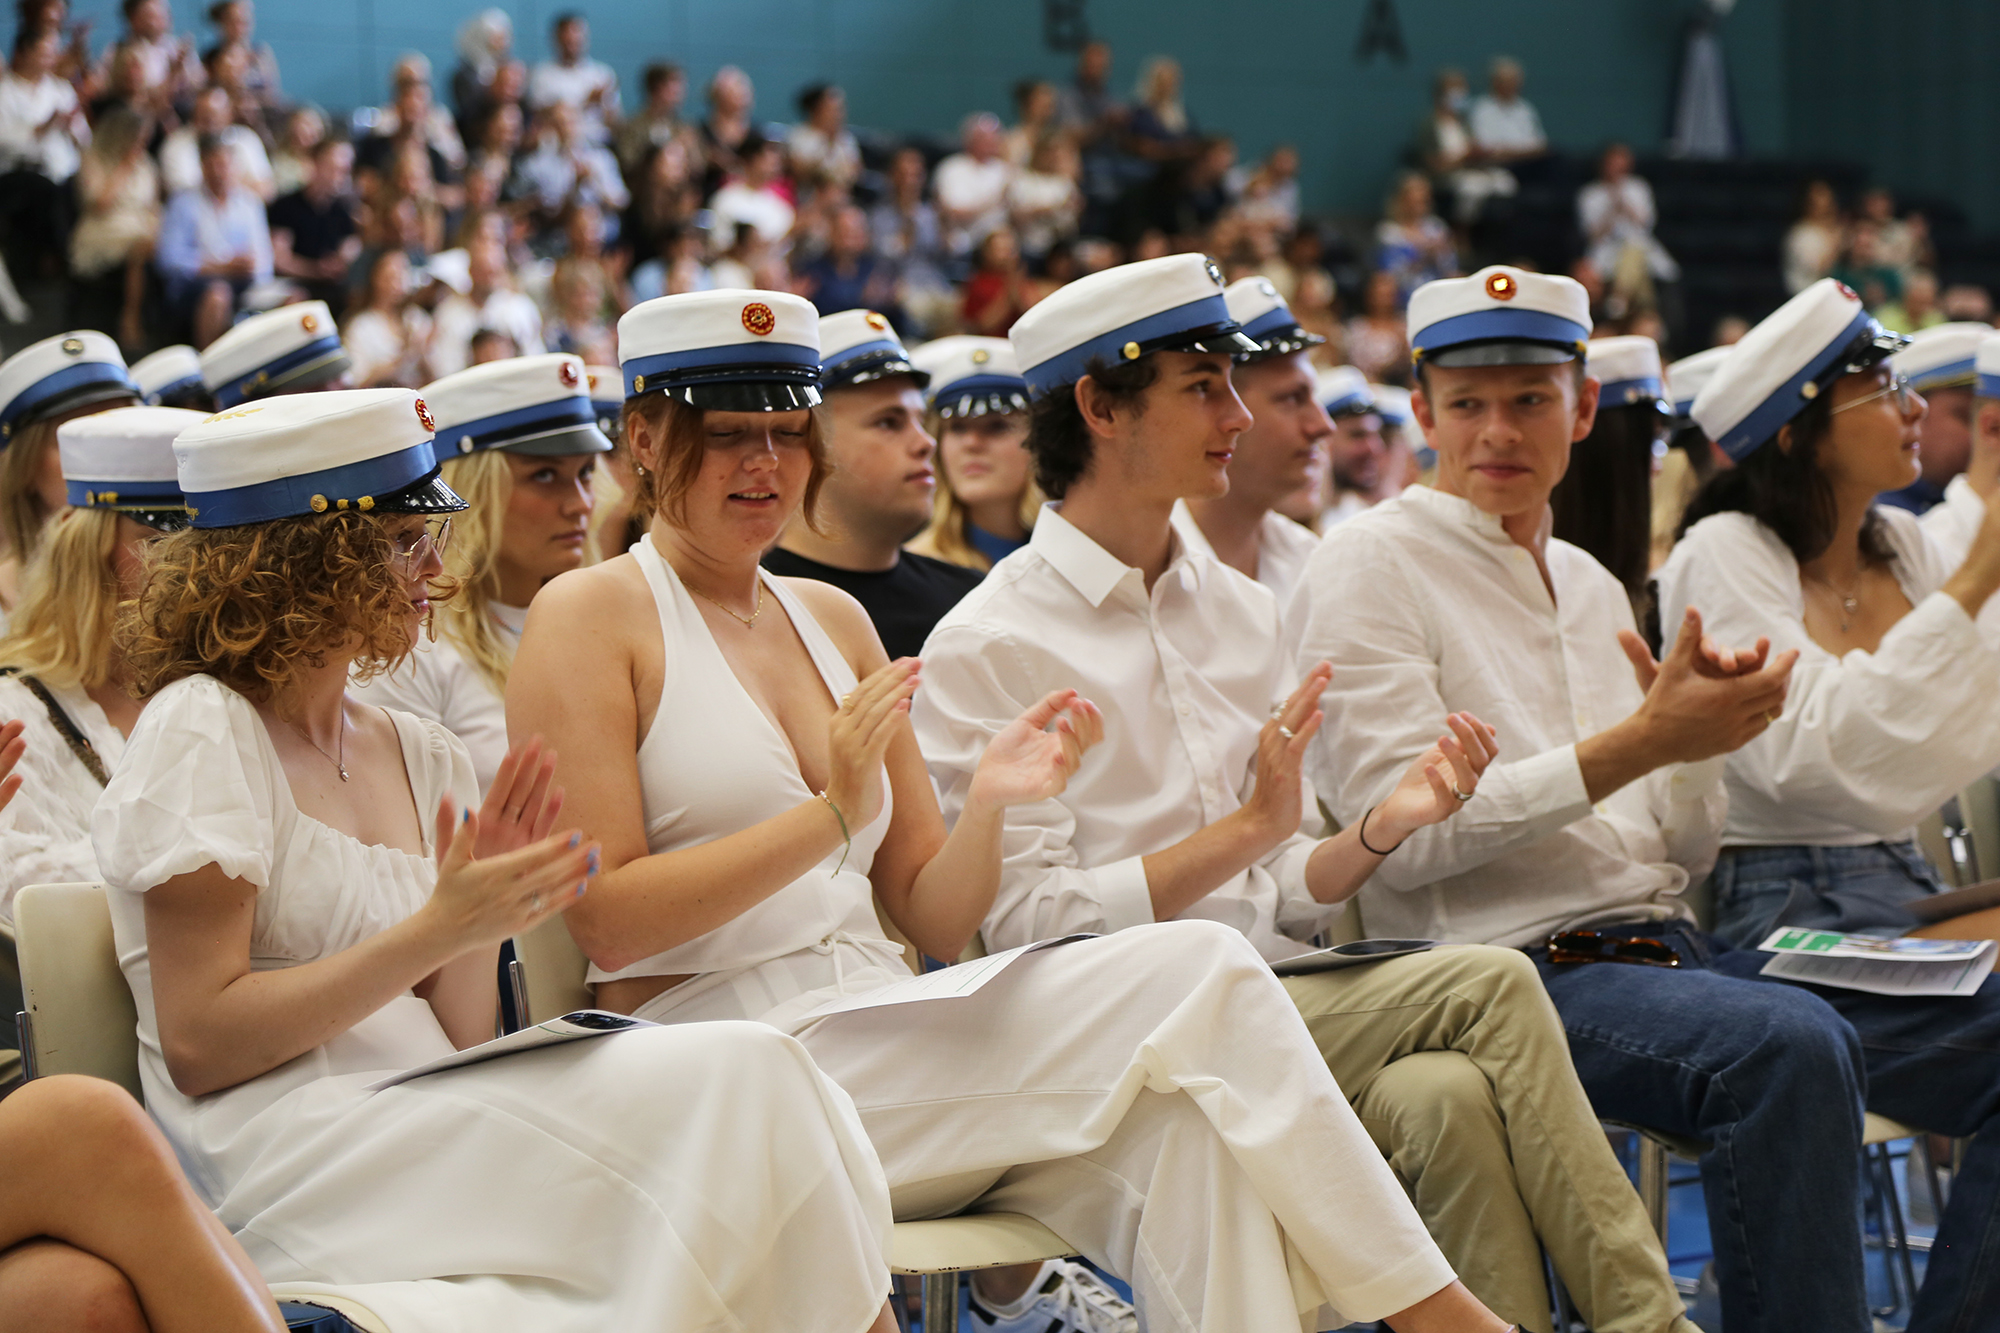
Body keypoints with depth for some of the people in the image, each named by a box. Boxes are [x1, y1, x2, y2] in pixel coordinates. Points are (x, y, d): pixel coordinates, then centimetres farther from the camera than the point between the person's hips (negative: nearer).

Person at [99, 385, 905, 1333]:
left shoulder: (422, 759, 17)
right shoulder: (199, 731, -2)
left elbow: (455, 1047, 15)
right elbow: (198, 1045, -10)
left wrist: (484, 922, -4)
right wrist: (438, 928, -13)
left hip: (422, 1133, 6)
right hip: (278, 1166, -6)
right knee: (735, 1078, -21)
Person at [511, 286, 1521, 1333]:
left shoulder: (831, 619, 19)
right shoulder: (589, 617, 1)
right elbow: (603, 917, -10)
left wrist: (987, 806, -6)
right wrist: (828, 815, -19)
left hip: (882, 1031, 6)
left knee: (1186, 1127, -26)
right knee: (1199, 978, -20)